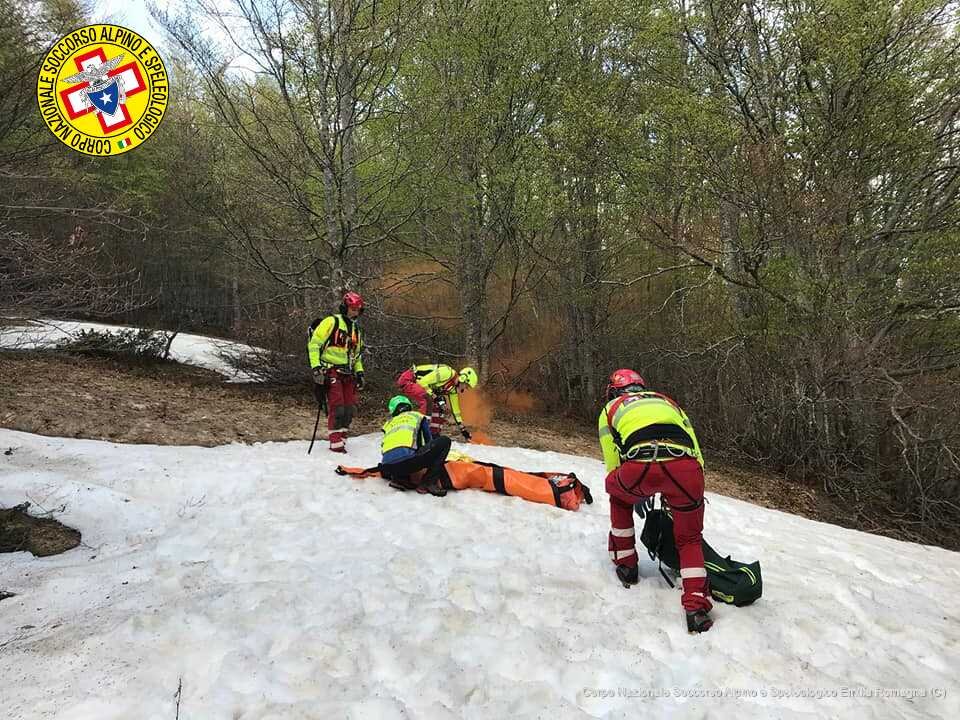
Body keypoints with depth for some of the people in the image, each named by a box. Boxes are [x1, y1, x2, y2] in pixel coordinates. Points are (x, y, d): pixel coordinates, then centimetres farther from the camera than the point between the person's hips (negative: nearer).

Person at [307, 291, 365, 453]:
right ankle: (336, 445, -5)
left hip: (347, 373, 7)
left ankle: (341, 439, 15)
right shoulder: (331, 322, -4)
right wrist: (316, 367, -17)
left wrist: (359, 372, 15)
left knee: (350, 408, 3)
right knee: (337, 408, -12)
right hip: (330, 371, -7)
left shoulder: (356, 329, 19)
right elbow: (314, 344, -9)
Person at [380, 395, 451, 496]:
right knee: (444, 441, 9)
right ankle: (428, 483, -2)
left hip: (387, 468, 5)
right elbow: (429, 442, 32)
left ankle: (399, 479, 9)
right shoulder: (417, 416, 25)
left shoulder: (388, 423, 32)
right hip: (407, 460, -5)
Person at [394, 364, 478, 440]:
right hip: (406, 379, -10)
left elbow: (455, 410, 13)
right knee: (427, 400, -29)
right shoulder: (447, 373, -24)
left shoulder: (453, 389, 5)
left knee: (437, 407, 5)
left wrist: (463, 429, 14)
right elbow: (422, 382, -26)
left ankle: (434, 434, 10)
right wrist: (434, 397, -24)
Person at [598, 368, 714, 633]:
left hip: (640, 467, -2)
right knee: (689, 539, 24)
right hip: (686, 468, 2)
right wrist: (683, 493, 45)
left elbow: (613, 466, 28)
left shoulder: (610, 409, 30)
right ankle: (697, 607, 10)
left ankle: (625, 564, 36)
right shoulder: (667, 401, 37)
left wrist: (638, 495, 45)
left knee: (618, 496, 34)